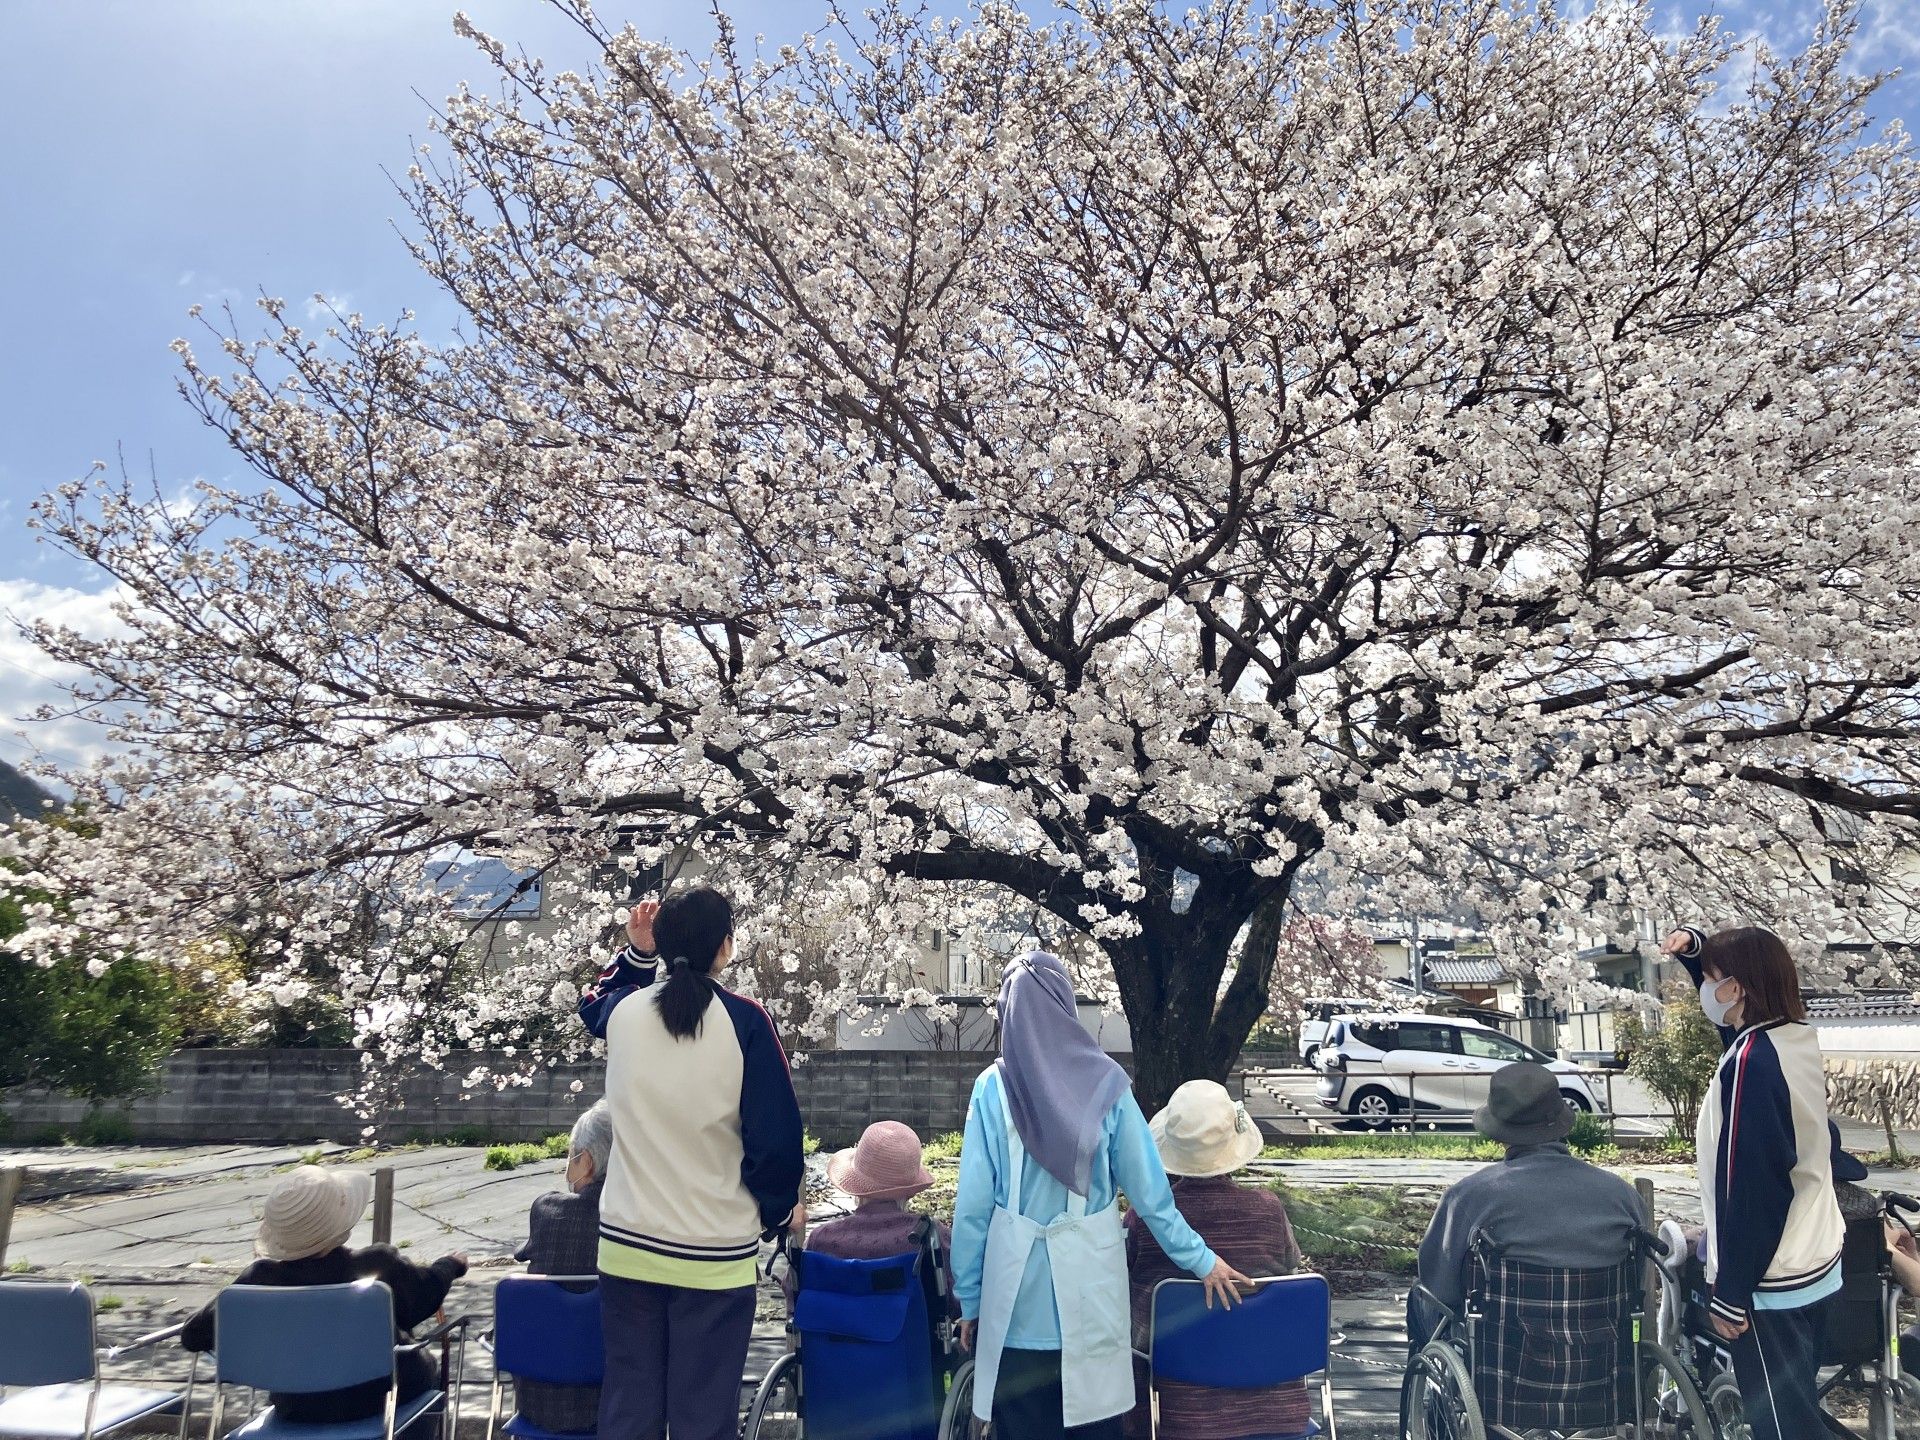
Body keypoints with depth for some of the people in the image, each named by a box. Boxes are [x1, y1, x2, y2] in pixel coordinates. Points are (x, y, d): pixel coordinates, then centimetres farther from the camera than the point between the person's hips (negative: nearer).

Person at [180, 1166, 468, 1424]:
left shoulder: (259, 1279, -21)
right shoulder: (380, 1265, -24)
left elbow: (194, 1336, -11)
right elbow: (426, 1292, -3)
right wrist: (450, 1265, 19)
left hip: (298, 1410, 2)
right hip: (379, 1396, -2)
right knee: (423, 1368, 33)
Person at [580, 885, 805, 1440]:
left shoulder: (623, 1010, -2)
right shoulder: (744, 1021, -13)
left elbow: (592, 1005, 26)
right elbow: (775, 1132, -9)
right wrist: (780, 1211, 6)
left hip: (627, 1245, 4)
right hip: (715, 1256, -3)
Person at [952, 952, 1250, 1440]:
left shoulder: (992, 1088, -7)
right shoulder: (1105, 1081, -5)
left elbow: (974, 1202, -6)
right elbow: (1148, 1187, -3)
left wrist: (969, 1298, 4)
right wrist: (1201, 1259, 10)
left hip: (1016, 1289, -1)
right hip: (1088, 1283, 1)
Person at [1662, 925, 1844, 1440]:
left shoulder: (1750, 1063, -25)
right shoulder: (1798, 1036, 1)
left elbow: (1747, 1188, -24)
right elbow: (1735, 984, 23)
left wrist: (1729, 1293, -18)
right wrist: (1696, 948, 5)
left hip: (1767, 1279, -9)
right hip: (1812, 1262, 9)